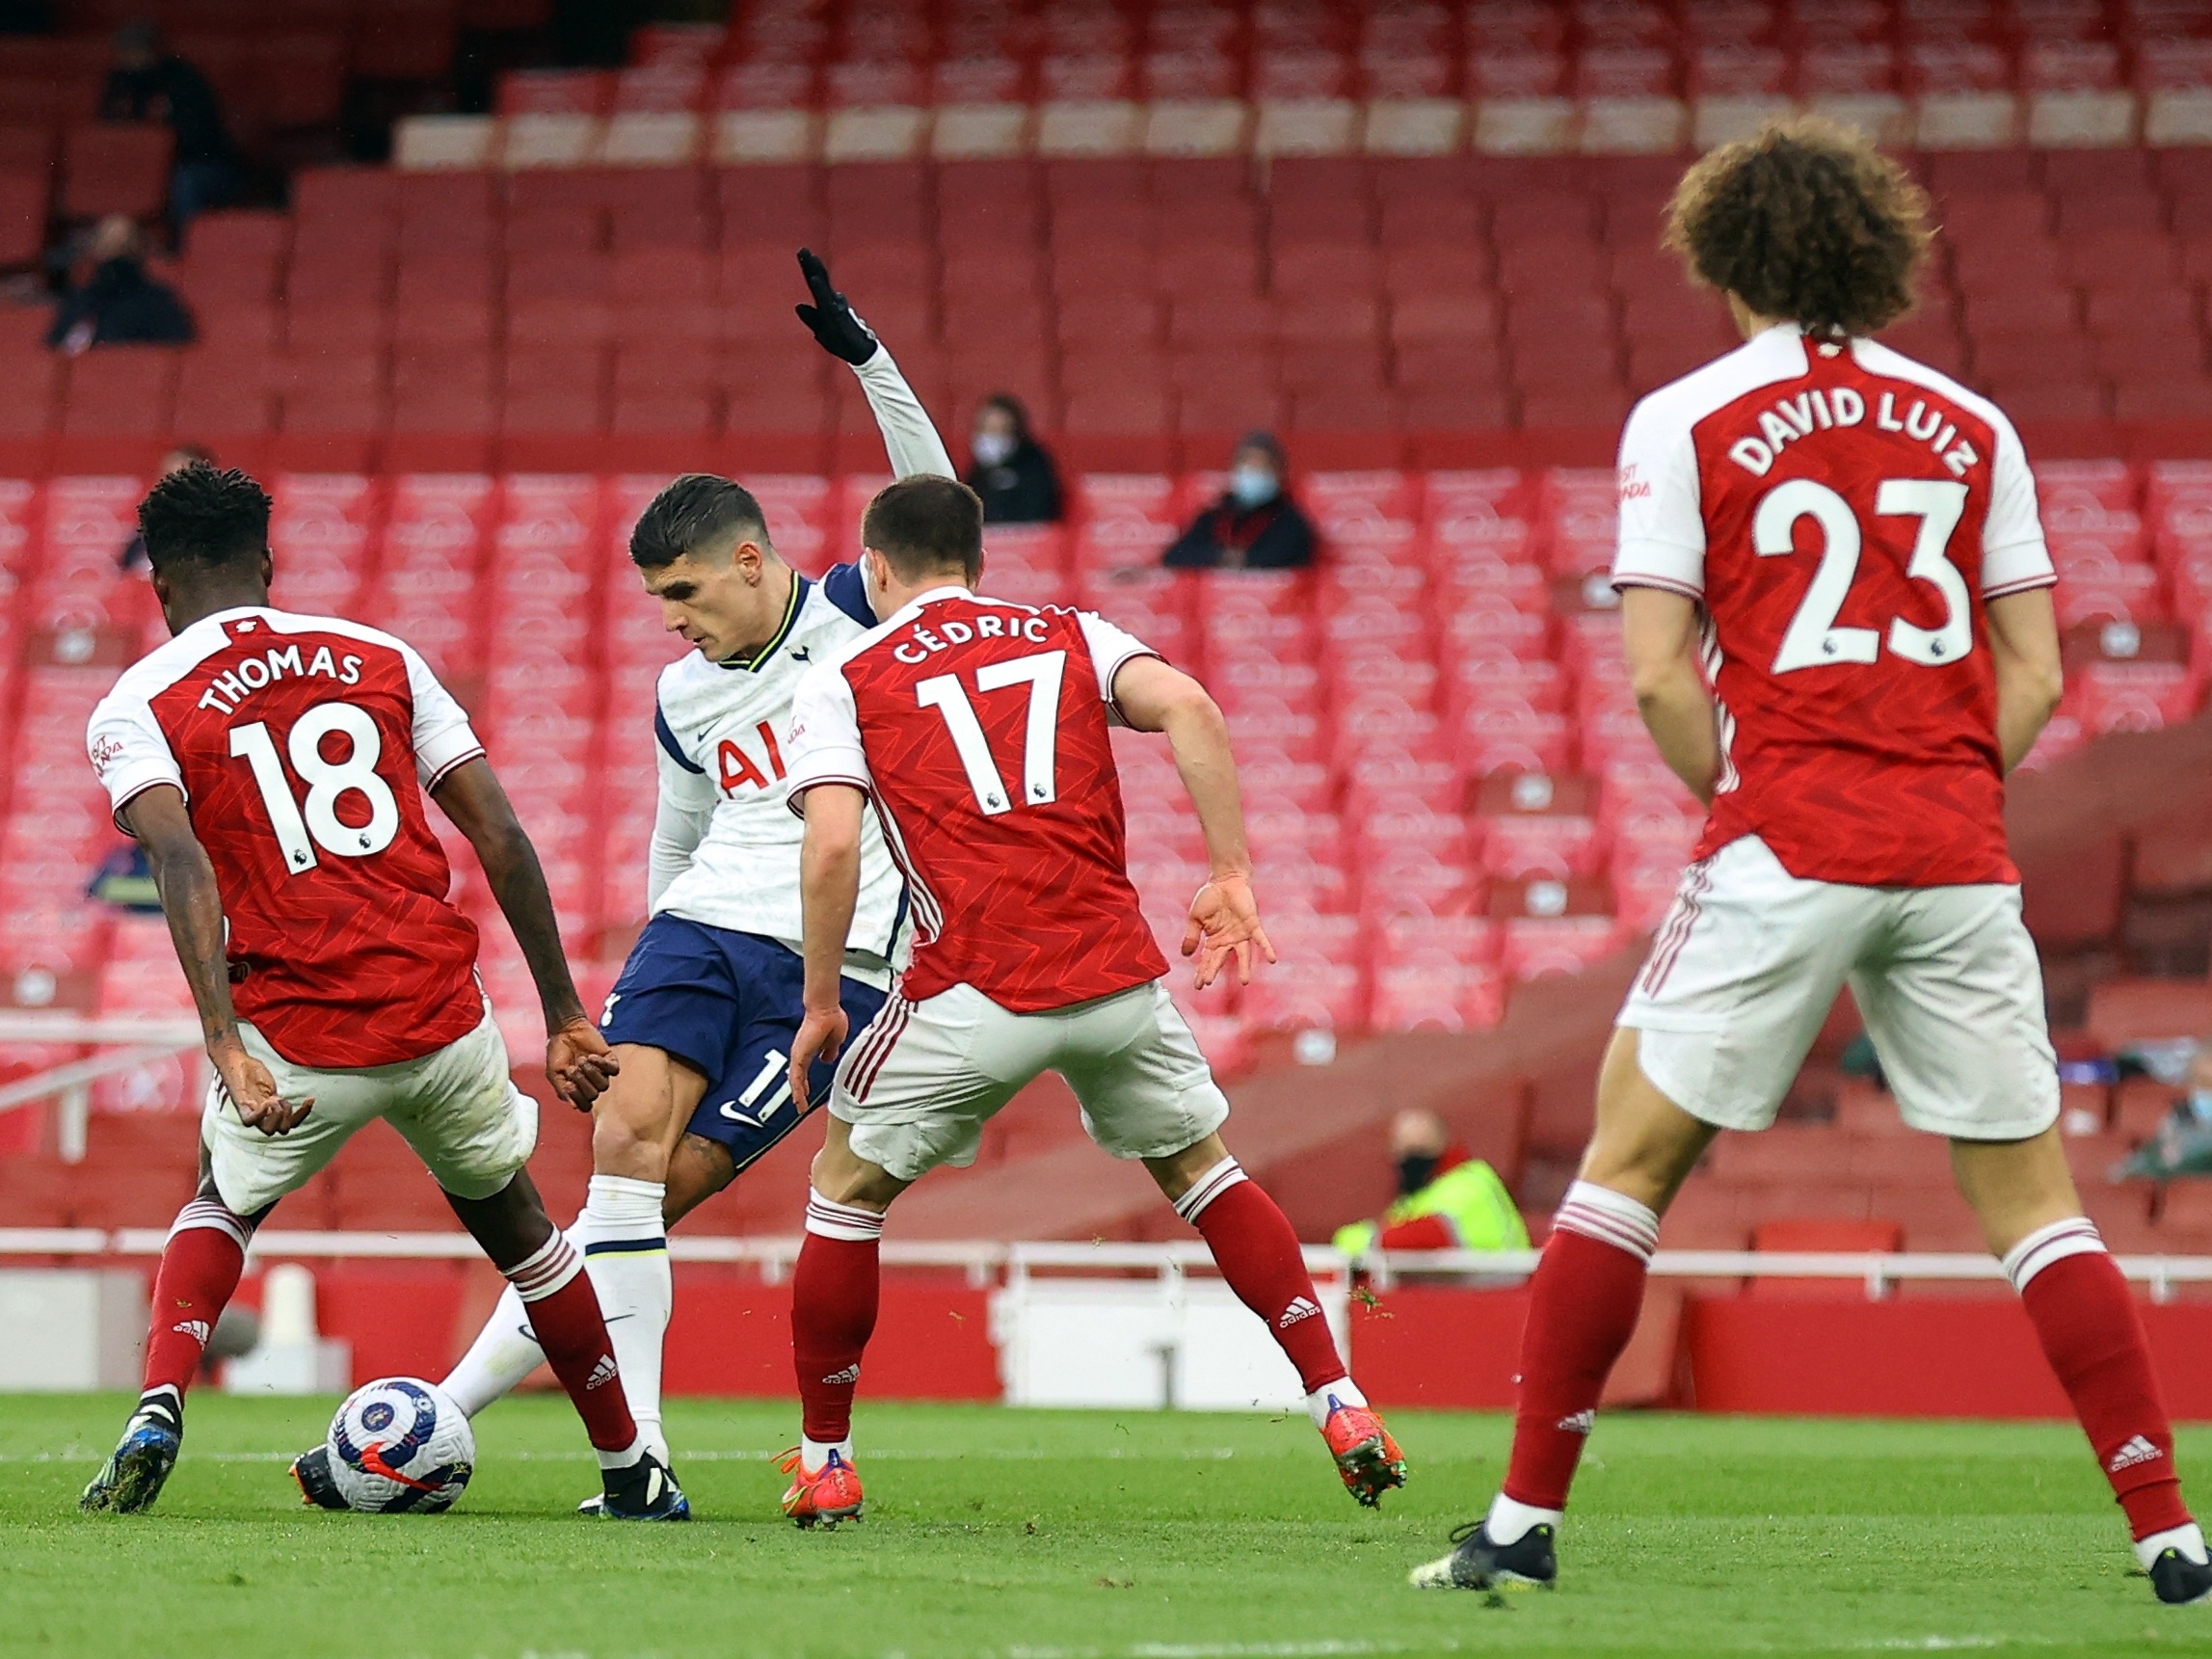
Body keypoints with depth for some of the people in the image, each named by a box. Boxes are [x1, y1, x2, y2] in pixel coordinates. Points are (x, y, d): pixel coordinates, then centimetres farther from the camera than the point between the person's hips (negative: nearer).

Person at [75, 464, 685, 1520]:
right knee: (513, 1222, 27)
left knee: (219, 1209, 28)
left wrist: (225, 1046, -24)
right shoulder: (379, 658, 12)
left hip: (297, 1035, -2)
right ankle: (634, 1476, 31)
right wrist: (564, 1017, 12)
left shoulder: (137, 709, 3)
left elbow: (182, 861, -16)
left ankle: (157, 1411, 3)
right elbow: (501, 836, 8)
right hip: (443, 1017, 2)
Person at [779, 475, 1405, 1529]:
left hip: (973, 992, -3)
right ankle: (1342, 1410, 15)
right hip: (1116, 971, 3)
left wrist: (819, 1004, 3)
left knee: (847, 1187, 18)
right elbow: (1189, 707, -2)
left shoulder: (842, 682, 8)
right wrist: (1231, 878, -1)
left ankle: (823, 1462, 18)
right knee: (1201, 1169, 24)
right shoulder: (1069, 636, 16)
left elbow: (832, 847, -6)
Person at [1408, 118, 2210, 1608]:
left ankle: (1526, 1518, 4)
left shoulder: (1687, 421, 2)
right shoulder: (1970, 425, 11)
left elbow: (1660, 675, -5)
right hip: (1960, 857, 3)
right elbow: (2035, 674, 10)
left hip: (1785, 851, -3)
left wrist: (1741, 799, 8)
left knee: (1632, 1160, 7)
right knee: (2032, 1194, 7)